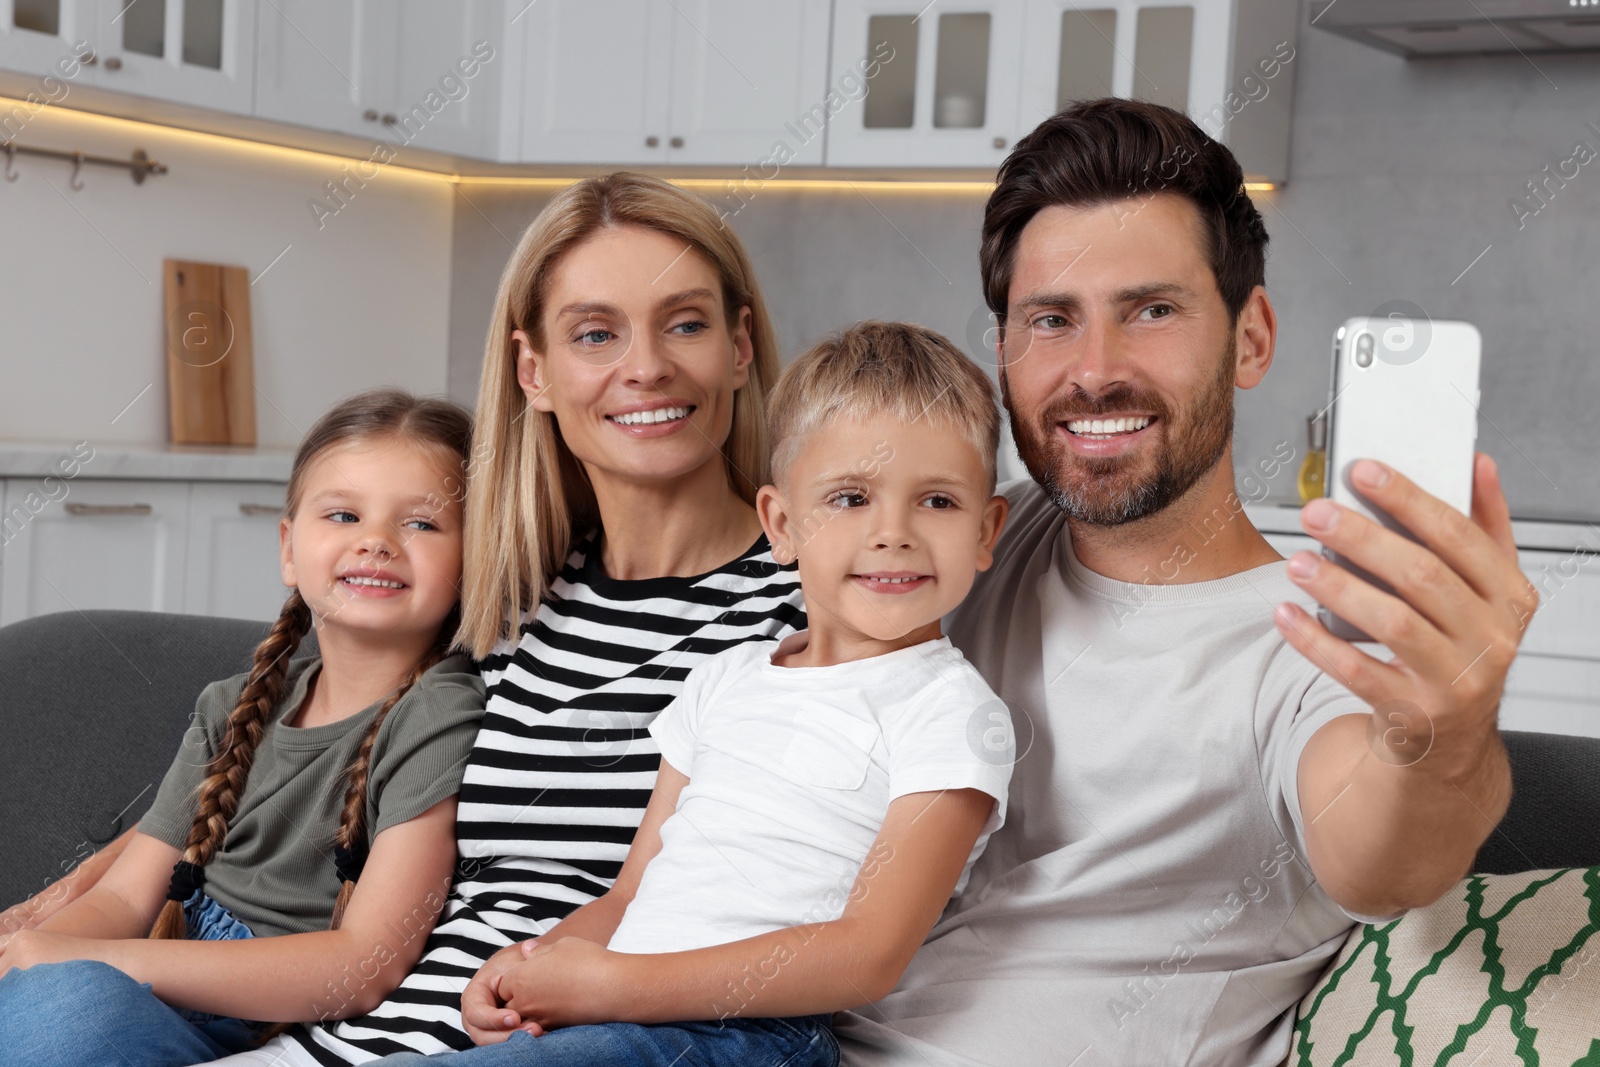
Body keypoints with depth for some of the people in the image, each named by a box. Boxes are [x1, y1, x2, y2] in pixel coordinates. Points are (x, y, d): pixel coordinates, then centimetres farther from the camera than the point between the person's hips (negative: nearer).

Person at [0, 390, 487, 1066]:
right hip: (180, 1006, 6)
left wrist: (95, 959, -19)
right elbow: (125, 896, 10)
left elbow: (367, 966, -16)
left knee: (74, 1000, -29)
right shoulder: (232, 710, 13)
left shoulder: (441, 718, -9)